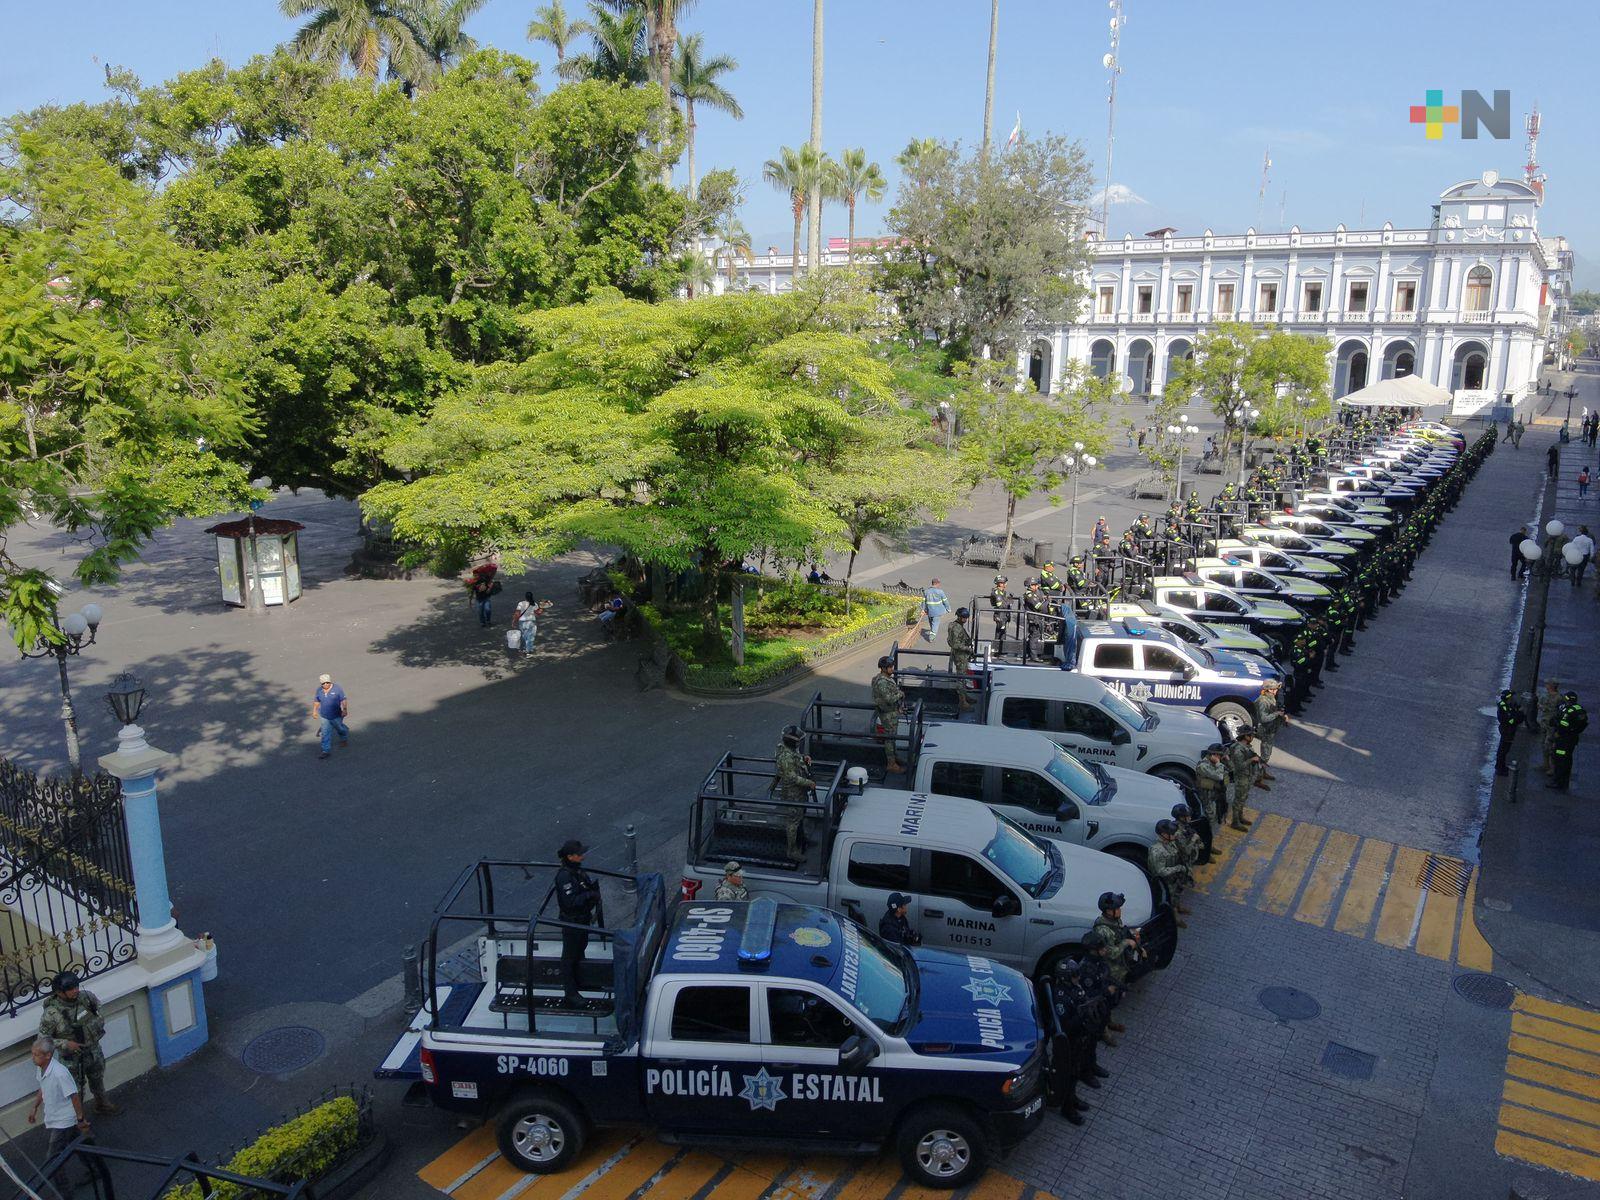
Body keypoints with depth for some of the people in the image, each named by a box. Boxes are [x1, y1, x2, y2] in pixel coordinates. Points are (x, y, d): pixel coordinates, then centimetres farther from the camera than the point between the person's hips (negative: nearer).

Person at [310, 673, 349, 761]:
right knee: (325, 734, 1)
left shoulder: (337, 688, -13)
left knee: (340, 728, 19)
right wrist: (314, 710, 14)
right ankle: (326, 751, 7)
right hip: (324, 716, 3)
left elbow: (344, 700, -12)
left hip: (336, 716, -3)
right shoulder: (319, 690, -1)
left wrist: (345, 710, -20)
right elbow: (316, 701, 13)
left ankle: (344, 739, 50)